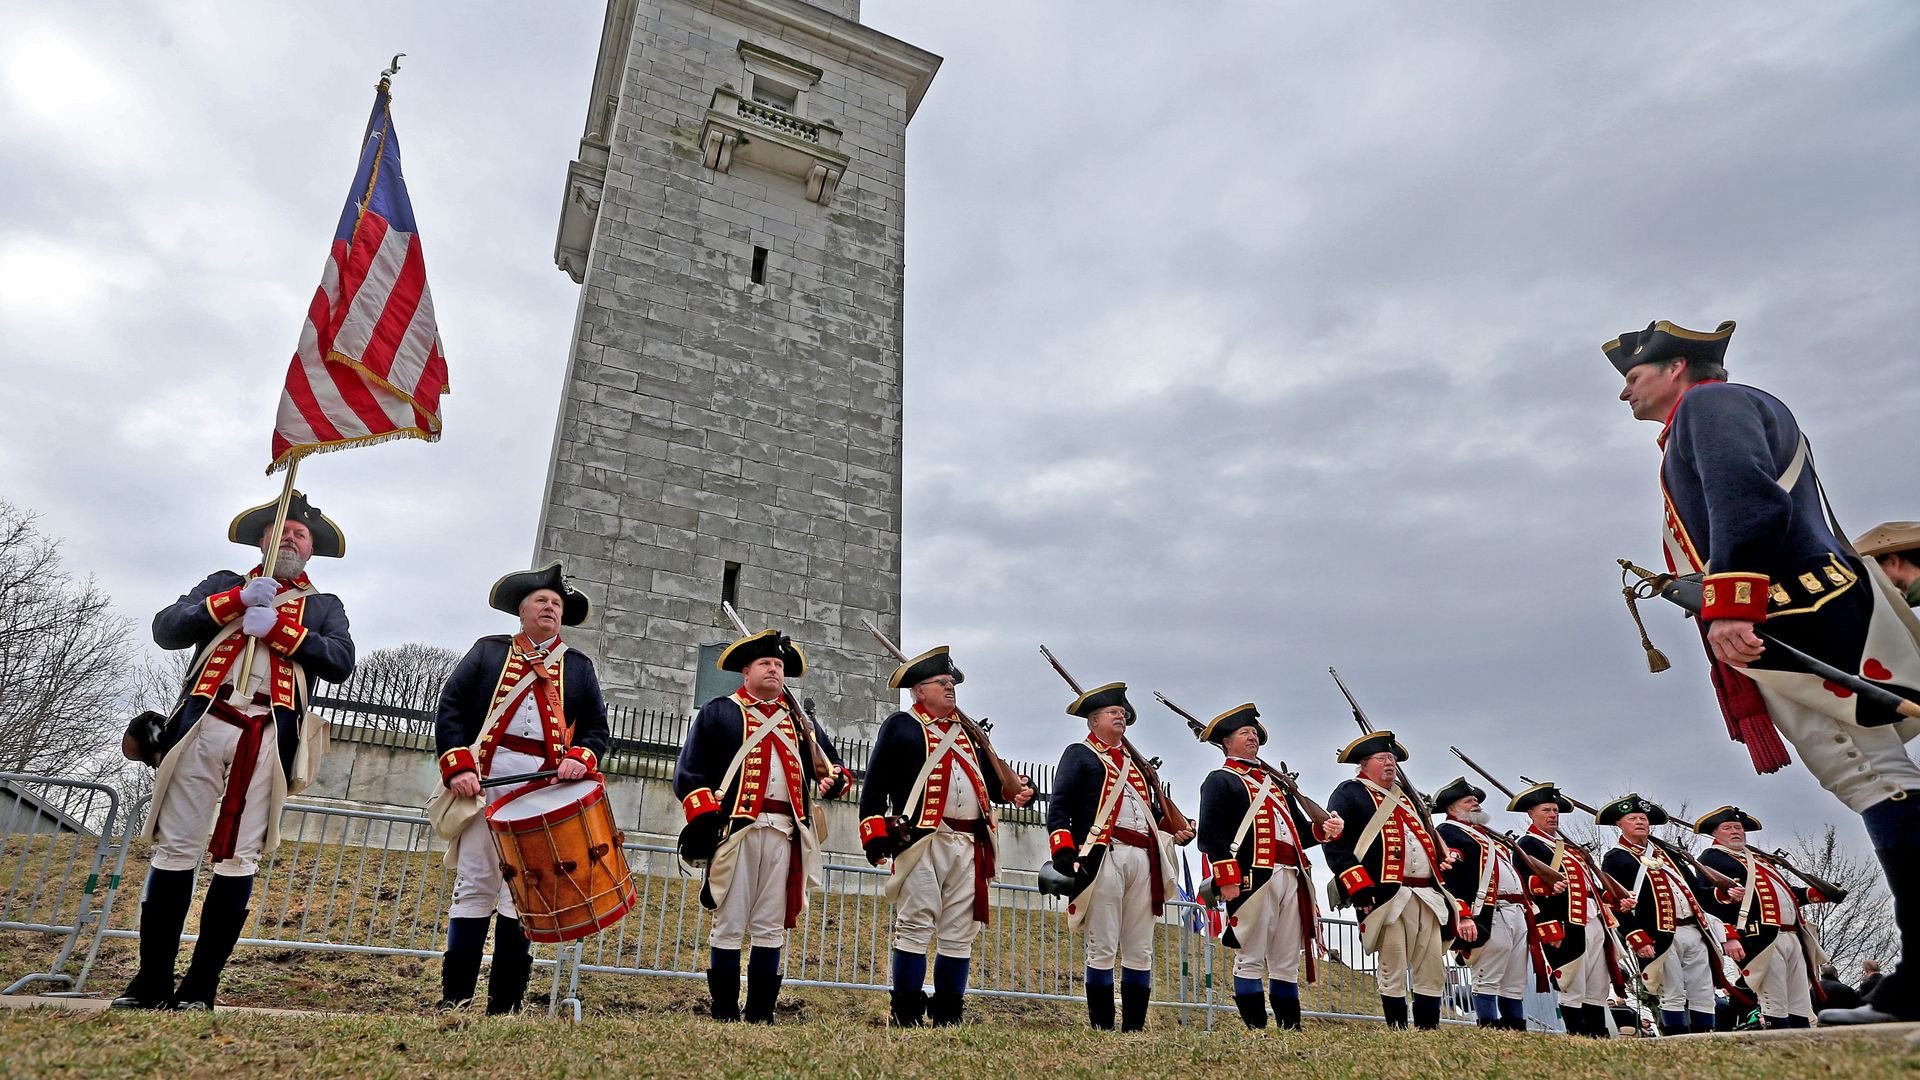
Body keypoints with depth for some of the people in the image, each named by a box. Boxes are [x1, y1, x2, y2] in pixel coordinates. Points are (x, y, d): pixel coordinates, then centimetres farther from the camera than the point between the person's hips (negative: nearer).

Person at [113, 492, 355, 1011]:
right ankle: (151, 981, 9)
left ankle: (199, 986, 4)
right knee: (175, 849, 1)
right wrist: (236, 601, -6)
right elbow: (166, 629, 6)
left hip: (268, 739, -1)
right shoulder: (224, 584, 21)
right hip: (202, 727, 1)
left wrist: (276, 626, -7)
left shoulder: (324, 607, 18)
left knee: (238, 858, -2)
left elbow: (341, 662, 1)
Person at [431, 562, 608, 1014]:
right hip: (487, 781, -1)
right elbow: (451, 707, 6)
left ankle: (504, 1005, 5)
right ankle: (454, 997, 7)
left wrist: (581, 758, -8)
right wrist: (458, 767, -7)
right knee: (475, 883, -1)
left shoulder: (580, 667, 17)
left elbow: (596, 727, 13)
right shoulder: (487, 651, 14)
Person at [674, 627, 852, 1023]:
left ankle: (761, 1015, 14)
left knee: (771, 928, 6)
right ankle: (725, 1014, 8)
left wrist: (834, 779, -1)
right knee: (730, 925, 0)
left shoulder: (799, 720, 21)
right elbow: (689, 770, 0)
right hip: (736, 827, -4)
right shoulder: (718, 712, 8)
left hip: (784, 831, 4)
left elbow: (834, 766, 23)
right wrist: (705, 816, -13)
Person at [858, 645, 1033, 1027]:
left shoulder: (966, 729, 23)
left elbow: (988, 777, 26)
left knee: (960, 935, 9)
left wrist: (1014, 792, 6)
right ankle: (907, 1017, 5)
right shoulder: (900, 726, 2)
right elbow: (874, 786, -2)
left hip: (968, 846, 6)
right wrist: (876, 837, -9)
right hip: (922, 842, -6)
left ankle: (948, 1017, 18)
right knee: (915, 929, -4)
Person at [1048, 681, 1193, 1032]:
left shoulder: (1135, 761, 28)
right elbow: (1059, 809, -3)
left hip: (1142, 859, 7)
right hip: (1105, 856, -6)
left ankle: (1135, 1028, 12)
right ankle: (1102, 1027, 2)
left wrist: (1176, 831, 11)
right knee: (1103, 947, -5)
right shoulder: (1079, 754, 7)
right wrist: (1064, 853, -15)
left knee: (1140, 950, 6)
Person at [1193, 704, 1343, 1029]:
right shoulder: (1220, 780, 4)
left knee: (1287, 963, 9)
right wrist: (1226, 879, -17)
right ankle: (1256, 1031, 0)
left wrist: (1323, 830, 5)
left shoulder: (1276, 783, 29)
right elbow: (1210, 832, -8)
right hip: (1254, 878, -7)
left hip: (1291, 879, 8)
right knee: (1251, 960, -4)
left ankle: (1292, 1030, 14)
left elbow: (1300, 830, 27)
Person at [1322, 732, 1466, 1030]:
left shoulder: (1407, 798, 27)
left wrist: (1449, 857, 11)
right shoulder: (1349, 793, 3)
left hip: (1428, 897, 7)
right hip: (1388, 895, -7)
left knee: (1434, 971, 7)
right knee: (1393, 971, -4)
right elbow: (1335, 844, -9)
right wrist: (1360, 891, -16)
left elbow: (1431, 839, 33)